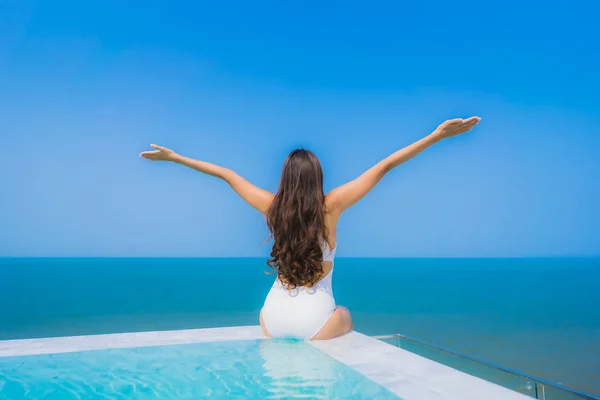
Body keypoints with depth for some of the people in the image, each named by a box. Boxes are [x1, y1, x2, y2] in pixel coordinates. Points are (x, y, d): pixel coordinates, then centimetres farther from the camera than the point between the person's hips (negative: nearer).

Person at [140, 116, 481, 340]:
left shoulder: (271, 207, -5)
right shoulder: (331, 206, -12)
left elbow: (226, 174, 3)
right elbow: (383, 167, -12)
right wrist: (436, 136, -8)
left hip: (273, 323, 2)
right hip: (316, 325, -2)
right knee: (343, 315, 33)